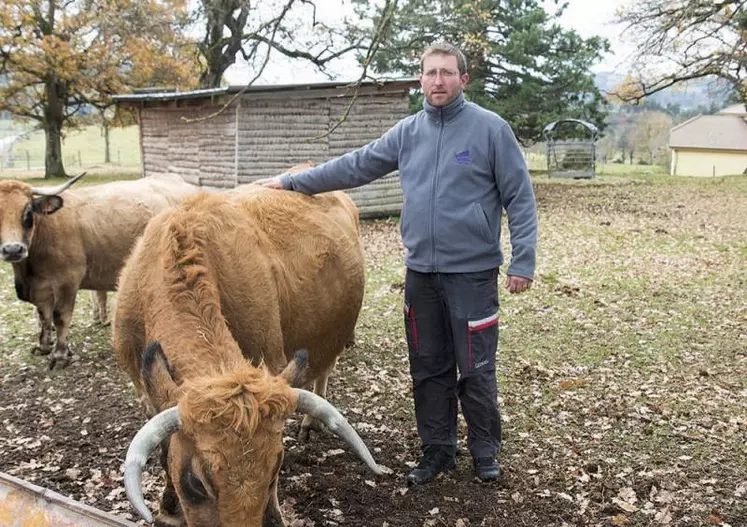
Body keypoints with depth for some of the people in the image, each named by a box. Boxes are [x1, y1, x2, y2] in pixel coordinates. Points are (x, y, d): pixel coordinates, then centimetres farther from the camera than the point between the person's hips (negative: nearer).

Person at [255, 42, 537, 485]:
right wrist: (292, 182, 10)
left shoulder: (491, 129, -5)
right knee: (429, 368, 13)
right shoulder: (408, 132, 8)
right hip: (420, 273, 5)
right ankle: (437, 450, 28)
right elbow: (355, 166, 11)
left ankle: (485, 452, 23)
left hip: (473, 274, -4)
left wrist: (523, 262, -11)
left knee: (476, 369, 4)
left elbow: (520, 199, -5)